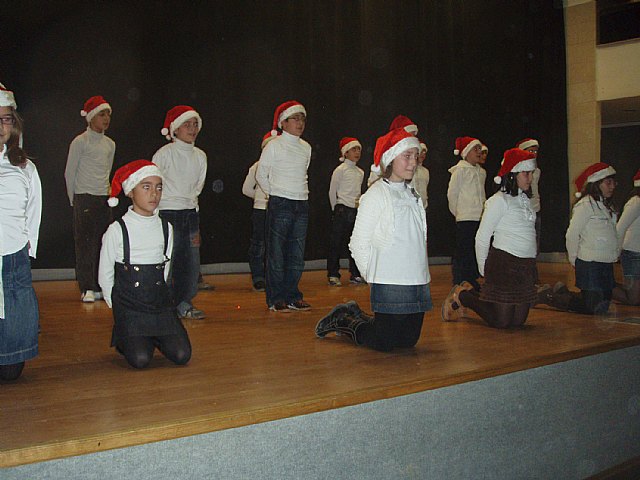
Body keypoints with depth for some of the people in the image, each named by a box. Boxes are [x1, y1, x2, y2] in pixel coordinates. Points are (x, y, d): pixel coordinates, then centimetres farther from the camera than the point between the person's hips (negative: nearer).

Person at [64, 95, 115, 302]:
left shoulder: (110, 144, 13)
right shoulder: (80, 142, -5)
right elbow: (69, 172, -1)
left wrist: (106, 192, 16)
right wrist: (74, 199, 2)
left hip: (104, 199, 6)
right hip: (84, 198, -6)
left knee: (103, 242, 5)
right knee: (84, 243, -5)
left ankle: (99, 285, 11)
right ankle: (87, 288, -2)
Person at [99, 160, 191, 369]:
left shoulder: (166, 228, 3)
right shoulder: (117, 230, -8)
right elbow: (105, 276, 0)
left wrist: (157, 295, 7)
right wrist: (117, 304, 3)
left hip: (160, 302, 4)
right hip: (128, 304, -3)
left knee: (181, 356, -9)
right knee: (140, 360, -16)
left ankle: (153, 336, 20)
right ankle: (123, 339, 17)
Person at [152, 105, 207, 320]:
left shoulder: (200, 155, 8)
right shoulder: (164, 153, -8)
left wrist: (191, 201, 14)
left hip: (190, 212, 6)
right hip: (168, 212, -5)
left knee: (192, 260, 5)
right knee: (167, 260, -7)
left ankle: (184, 303, 16)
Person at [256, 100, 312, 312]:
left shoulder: (306, 147, 12)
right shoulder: (274, 146, -3)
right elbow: (261, 175, 2)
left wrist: (301, 191, 15)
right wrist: (275, 193, 5)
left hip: (301, 204, 6)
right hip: (280, 204, -5)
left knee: (297, 254, 8)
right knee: (276, 252, -2)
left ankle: (292, 296, 17)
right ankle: (276, 299, 5)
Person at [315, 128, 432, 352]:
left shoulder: (412, 195, 14)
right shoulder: (376, 195, -8)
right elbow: (359, 244, -8)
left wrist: (421, 274, 11)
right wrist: (373, 277, -5)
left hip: (418, 282, 8)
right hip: (390, 284, -7)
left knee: (409, 340, 12)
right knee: (383, 343, -4)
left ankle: (357, 316, 31)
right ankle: (344, 321, 22)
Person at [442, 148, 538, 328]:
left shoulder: (525, 199, 14)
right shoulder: (500, 200, -10)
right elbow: (482, 236, -8)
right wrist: (483, 268, -2)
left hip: (526, 266, 8)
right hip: (504, 263, -8)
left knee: (518, 321, 10)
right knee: (500, 322, -4)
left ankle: (472, 292, 25)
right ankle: (462, 296, 17)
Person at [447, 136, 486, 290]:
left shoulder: (481, 171, 15)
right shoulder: (460, 170, -6)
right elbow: (452, 194, -5)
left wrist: (483, 211, 12)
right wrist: (458, 213, 1)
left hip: (480, 219, 7)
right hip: (465, 219, -7)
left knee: (478, 252, 10)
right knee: (463, 252, -5)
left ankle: (472, 282, 21)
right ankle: (460, 284, 2)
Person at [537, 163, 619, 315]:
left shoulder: (607, 205, 14)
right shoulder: (586, 204, -14)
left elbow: (613, 233, 15)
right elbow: (572, 234, -13)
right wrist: (574, 259, -4)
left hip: (606, 264, 9)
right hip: (590, 264, -9)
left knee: (603, 306, 13)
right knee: (594, 309, -5)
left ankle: (563, 292, 29)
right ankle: (549, 296, 8)